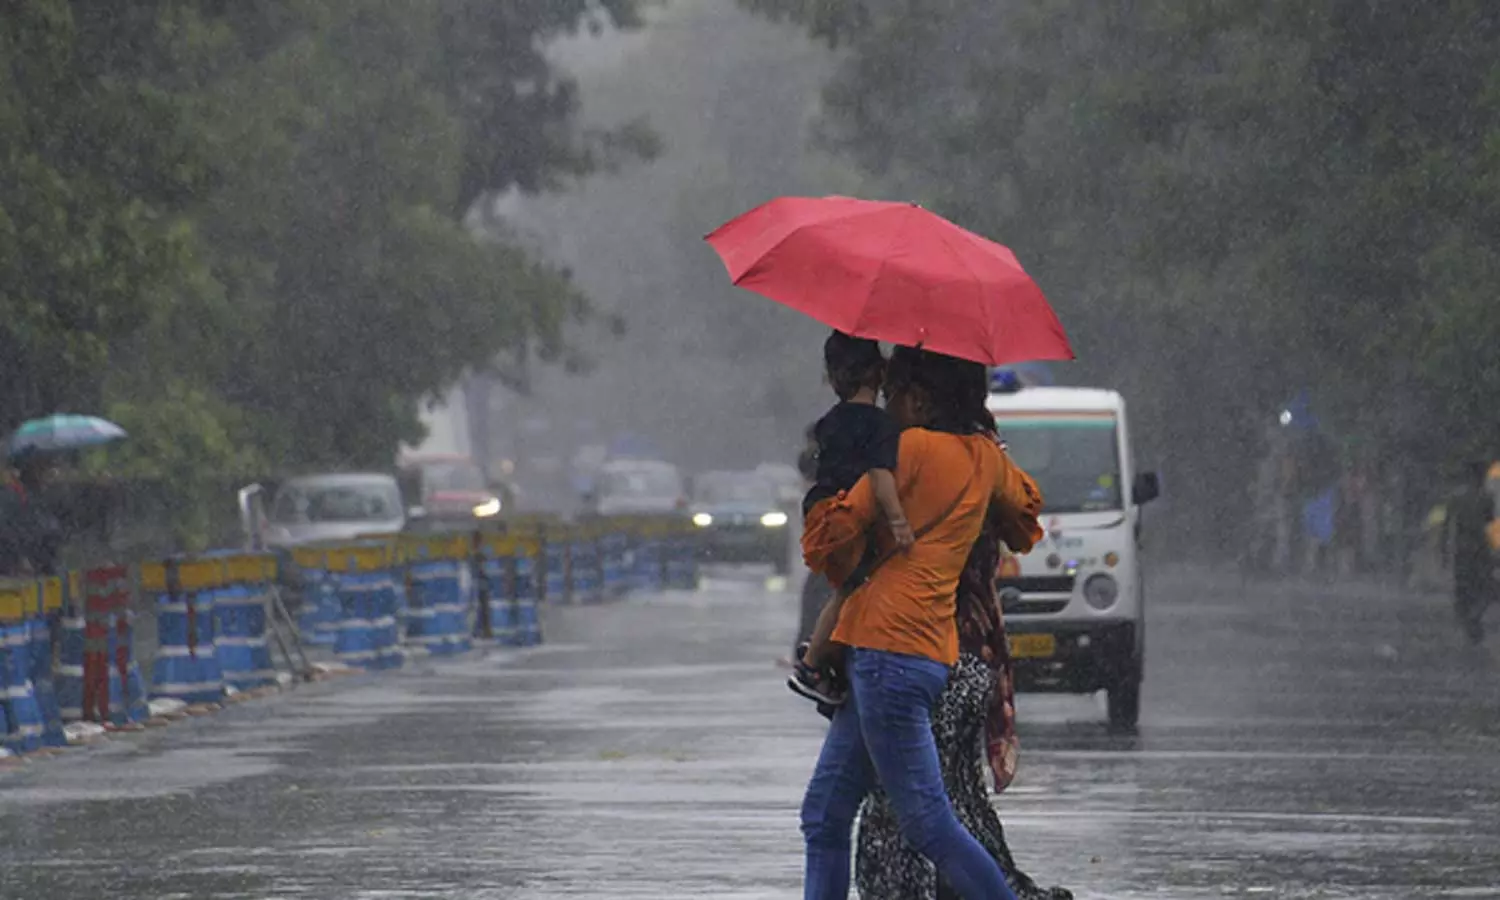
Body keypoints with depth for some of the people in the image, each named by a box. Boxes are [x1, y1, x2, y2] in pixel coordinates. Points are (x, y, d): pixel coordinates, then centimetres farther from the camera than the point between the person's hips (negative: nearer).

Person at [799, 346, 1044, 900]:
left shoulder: (915, 446, -6)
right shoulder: (986, 457, 16)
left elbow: (835, 533, -4)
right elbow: (1024, 506, 38)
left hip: (889, 643, -9)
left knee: (927, 823, -9)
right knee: (824, 817, 9)